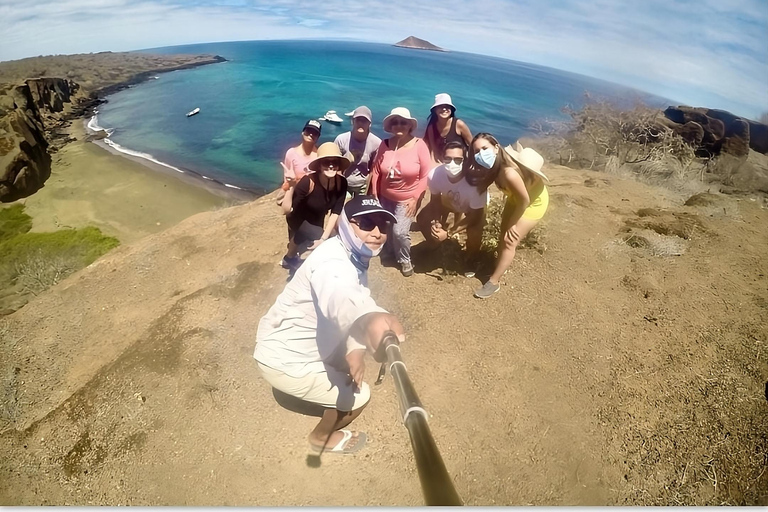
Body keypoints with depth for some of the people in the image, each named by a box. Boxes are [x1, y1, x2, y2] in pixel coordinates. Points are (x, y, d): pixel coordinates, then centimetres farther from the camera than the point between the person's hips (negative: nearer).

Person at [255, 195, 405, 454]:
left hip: (300, 344, 9)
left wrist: (355, 349, -18)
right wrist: (369, 320, -75)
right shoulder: (333, 261, -32)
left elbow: (355, 299, -2)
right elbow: (339, 298, -54)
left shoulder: (357, 257, -1)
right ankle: (322, 437, 27)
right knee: (358, 396, 0)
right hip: (284, 360, -9)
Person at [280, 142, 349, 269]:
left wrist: (323, 239, -29)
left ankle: (290, 258, 64)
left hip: (317, 220, 5)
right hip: (299, 219, -5)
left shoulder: (341, 183, -27)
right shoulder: (308, 182, -39)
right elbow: (286, 210, -42)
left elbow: (335, 213, -22)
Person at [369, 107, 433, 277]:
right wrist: (374, 196, -1)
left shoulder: (419, 145, -15)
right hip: (385, 198, 4)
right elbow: (376, 171, -1)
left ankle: (405, 260, 16)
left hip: (407, 200, -4)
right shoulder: (385, 144, -7)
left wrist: (415, 199, -16)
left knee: (400, 232, -13)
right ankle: (393, 254, 42)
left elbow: (426, 175, -13)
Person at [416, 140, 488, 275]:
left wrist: (448, 233, -34)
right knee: (423, 218, -7)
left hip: (473, 207, -4)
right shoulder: (435, 174, -33)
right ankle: (438, 247, 23)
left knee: (475, 230, -30)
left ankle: (470, 260, 4)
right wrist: (437, 223, -28)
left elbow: (475, 215, -31)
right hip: (448, 201, 4)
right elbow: (435, 199, -12)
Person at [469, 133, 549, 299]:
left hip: (534, 201, -7)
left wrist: (511, 224, -14)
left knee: (509, 241, -4)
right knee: (503, 234, 15)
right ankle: (501, 266, 37)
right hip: (517, 197, 7)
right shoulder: (494, 164, -19)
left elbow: (525, 201, -29)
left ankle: (493, 282, 8)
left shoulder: (509, 173, -40)